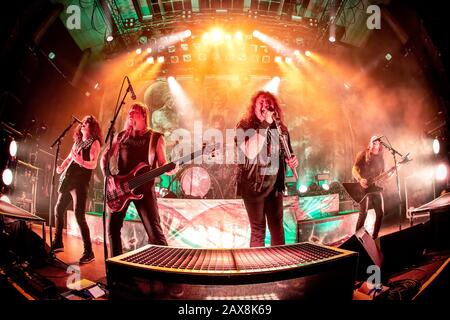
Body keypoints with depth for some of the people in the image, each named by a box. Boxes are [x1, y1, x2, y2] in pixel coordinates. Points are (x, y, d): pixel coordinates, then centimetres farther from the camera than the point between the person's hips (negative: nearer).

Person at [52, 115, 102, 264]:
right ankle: (58, 243, 32)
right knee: (59, 209, 16)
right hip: (67, 181, 9)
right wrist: (61, 168, 8)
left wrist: (81, 162, -36)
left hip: (80, 183, -9)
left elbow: (93, 164, -17)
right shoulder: (77, 141, 19)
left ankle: (88, 253, -13)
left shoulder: (94, 143, -4)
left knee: (79, 216, -16)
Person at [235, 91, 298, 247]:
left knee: (277, 227, 12)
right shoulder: (244, 126, -10)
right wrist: (264, 124, -27)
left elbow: (287, 153, 20)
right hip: (254, 185, -4)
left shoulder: (280, 128, 4)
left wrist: (292, 159, -4)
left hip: (275, 185, 4)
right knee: (258, 229, 5)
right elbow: (250, 153, -28)